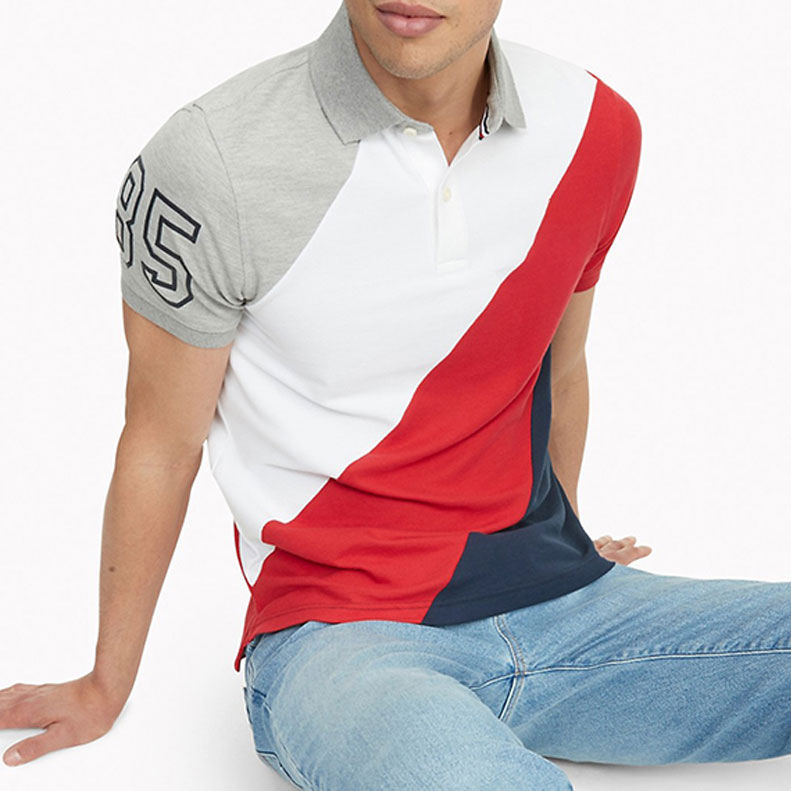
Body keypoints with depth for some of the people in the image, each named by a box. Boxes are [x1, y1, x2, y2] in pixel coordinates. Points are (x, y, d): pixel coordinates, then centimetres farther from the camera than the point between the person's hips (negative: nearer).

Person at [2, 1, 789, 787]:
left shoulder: (595, 128, 0)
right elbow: (161, 446, -1)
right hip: (340, 630, -5)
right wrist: (106, 690, 11)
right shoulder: (212, 157, -13)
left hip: (559, 603, 6)